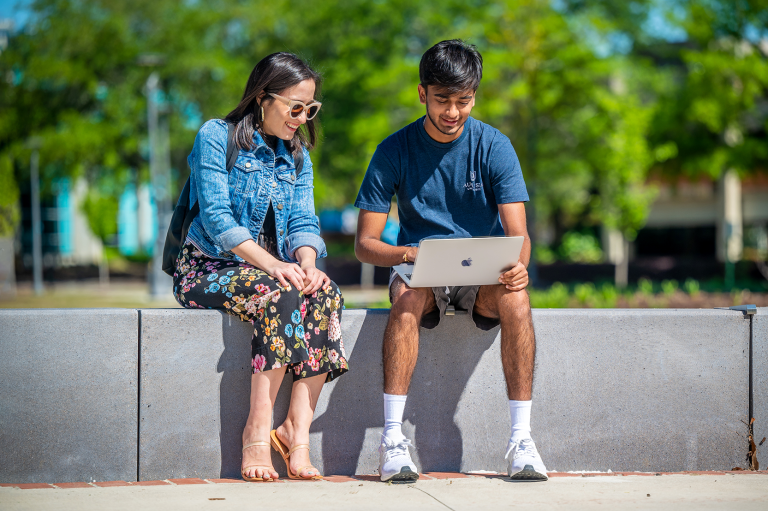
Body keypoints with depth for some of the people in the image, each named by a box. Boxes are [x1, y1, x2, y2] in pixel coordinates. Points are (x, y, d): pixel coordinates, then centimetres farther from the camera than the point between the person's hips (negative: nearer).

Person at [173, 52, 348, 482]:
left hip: (271, 270, 5)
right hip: (207, 269, -5)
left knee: (326, 294, -28)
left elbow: (303, 221, 6)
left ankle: (297, 430, -33)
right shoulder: (217, 136, -5)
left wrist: (306, 263, -17)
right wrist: (272, 264, -27)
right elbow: (217, 217, -15)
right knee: (280, 294, -36)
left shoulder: (297, 155, 15)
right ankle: (258, 431, -33)